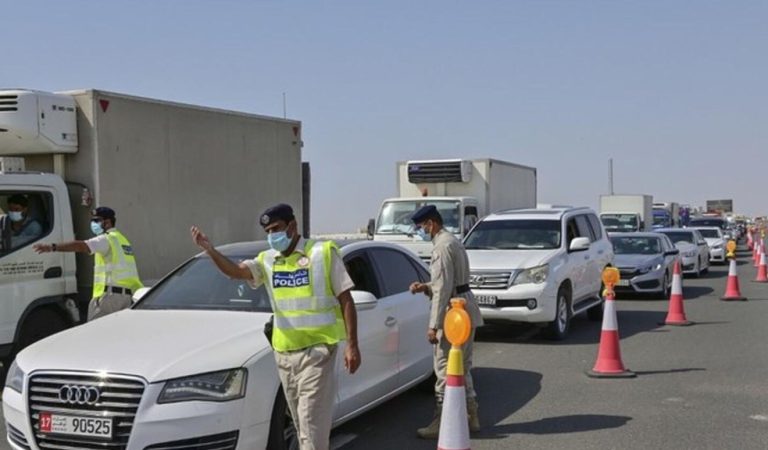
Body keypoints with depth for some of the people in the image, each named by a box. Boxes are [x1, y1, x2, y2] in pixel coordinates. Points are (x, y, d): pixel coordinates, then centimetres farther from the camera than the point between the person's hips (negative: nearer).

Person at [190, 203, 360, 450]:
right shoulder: (267, 259, 9)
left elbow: (346, 300, -5)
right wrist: (210, 250, -26)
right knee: (301, 423, 15)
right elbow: (236, 271, -8)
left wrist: (352, 346, -10)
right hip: (284, 353, 6)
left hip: (317, 349, -5)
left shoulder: (323, 253, -5)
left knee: (312, 422, -7)